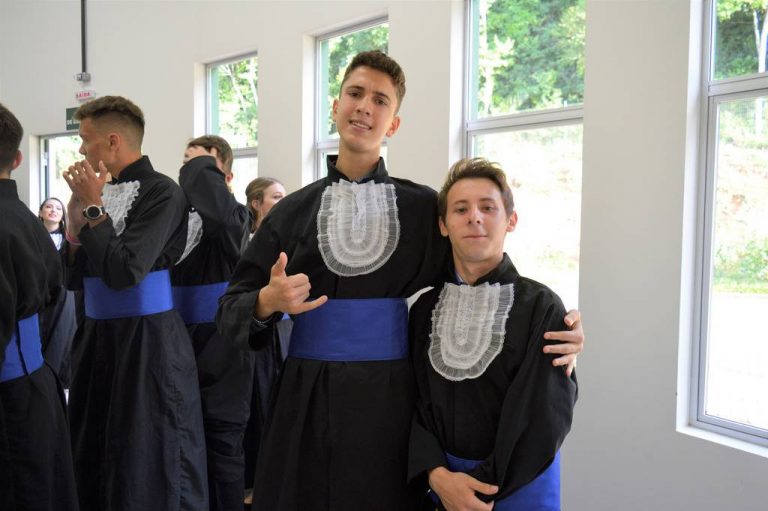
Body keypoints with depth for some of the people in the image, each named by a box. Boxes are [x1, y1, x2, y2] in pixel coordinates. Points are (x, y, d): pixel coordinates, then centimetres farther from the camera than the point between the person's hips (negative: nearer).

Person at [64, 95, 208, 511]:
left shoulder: (161, 192, -13)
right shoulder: (103, 193, 9)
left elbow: (124, 273, -22)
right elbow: (75, 278, 12)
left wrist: (94, 208, -12)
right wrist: (76, 220, -3)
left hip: (148, 341, -7)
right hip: (98, 335, 8)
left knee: (150, 464, 3)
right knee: (93, 456, 16)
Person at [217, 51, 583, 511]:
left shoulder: (424, 207, 1)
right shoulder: (293, 211, 4)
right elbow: (232, 308, 6)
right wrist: (269, 301, -16)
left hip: (389, 400, -1)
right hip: (307, 400, 1)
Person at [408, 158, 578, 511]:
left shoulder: (541, 306, -11)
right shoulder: (426, 308, 0)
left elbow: (545, 415, -14)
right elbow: (415, 401, -2)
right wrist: (437, 475, -16)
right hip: (443, 479, 3)